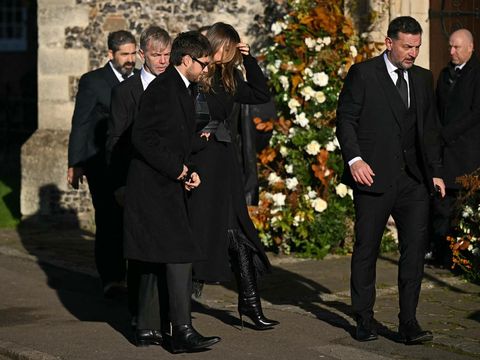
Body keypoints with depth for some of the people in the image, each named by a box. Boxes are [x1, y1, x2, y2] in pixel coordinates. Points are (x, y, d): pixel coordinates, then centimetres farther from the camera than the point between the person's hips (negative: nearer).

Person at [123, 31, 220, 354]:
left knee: (158, 260, 11)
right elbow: (142, 137, -20)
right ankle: (183, 332, -13)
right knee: (179, 255, -13)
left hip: (169, 185, 10)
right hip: (154, 186, -10)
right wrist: (177, 168, -15)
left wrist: (189, 171, 8)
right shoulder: (163, 88, -14)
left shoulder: (182, 90, 17)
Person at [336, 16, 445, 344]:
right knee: (366, 250, 5)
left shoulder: (423, 79, 14)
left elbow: (430, 129, 18)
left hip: (413, 180, 4)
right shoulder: (363, 74, -2)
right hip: (373, 177, -4)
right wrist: (354, 160, -17)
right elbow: (345, 120, -4)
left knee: (415, 248, -3)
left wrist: (435, 171, 11)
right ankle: (364, 320, 16)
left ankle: (409, 323, 0)